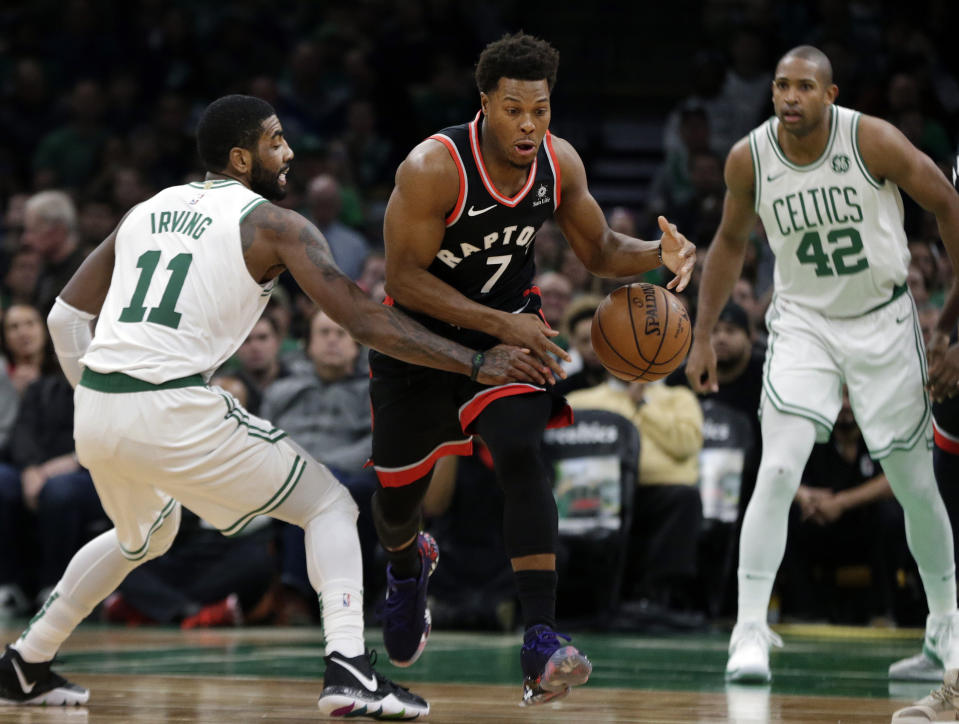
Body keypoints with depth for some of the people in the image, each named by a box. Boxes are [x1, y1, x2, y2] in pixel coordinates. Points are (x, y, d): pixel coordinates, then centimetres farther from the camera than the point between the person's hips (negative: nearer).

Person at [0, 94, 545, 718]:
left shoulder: (147, 210, 21)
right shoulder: (274, 224, 3)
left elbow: (67, 315, 22)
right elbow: (364, 319, -6)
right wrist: (477, 364, -4)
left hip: (94, 412, 7)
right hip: (177, 412, -7)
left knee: (145, 536, 35)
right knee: (329, 504, 8)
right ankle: (349, 667, -11)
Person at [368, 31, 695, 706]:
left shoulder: (559, 163, -14)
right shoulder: (434, 168, -29)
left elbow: (599, 250, 1)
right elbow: (403, 278, -25)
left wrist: (659, 253, -21)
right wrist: (501, 326, -32)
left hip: (511, 324, 2)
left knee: (522, 459, -23)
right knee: (396, 492, 13)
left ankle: (541, 644, -28)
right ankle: (407, 566, 53)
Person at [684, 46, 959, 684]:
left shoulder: (874, 141, -18)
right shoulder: (748, 159, -10)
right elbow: (732, 241, 8)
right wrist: (703, 336, 7)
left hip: (883, 322, -1)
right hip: (803, 323, 1)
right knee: (778, 471, -19)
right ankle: (750, 632, -17)